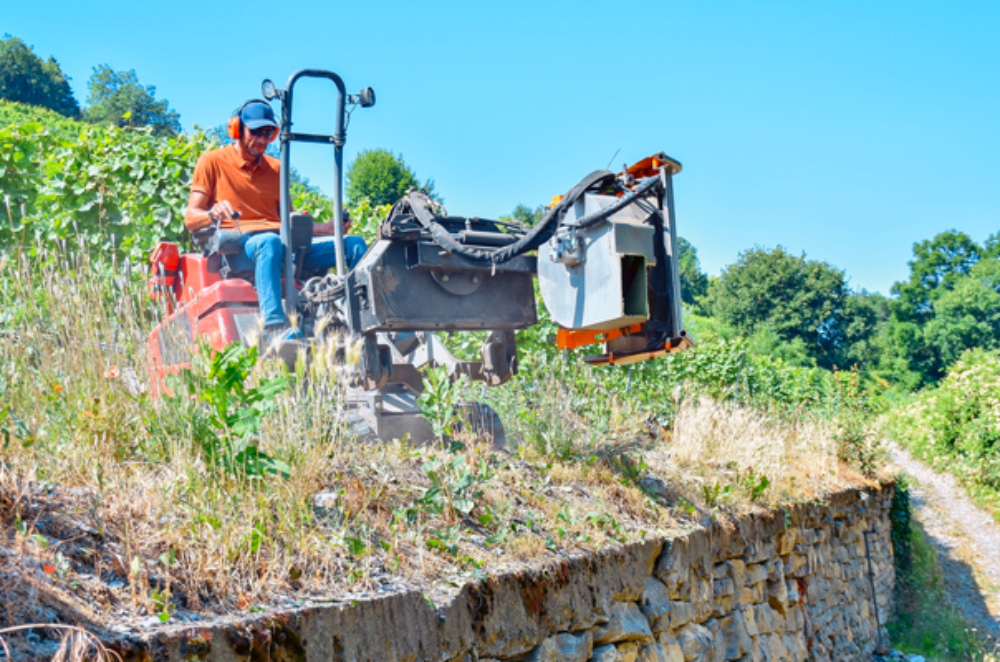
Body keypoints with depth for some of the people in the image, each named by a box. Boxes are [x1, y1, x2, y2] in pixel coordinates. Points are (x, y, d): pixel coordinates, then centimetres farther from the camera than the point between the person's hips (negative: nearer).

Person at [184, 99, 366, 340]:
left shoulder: (275, 168, 25)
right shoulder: (213, 162, 10)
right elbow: (190, 219, 3)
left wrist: (328, 228, 6)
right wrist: (213, 214, -21)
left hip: (284, 242, 6)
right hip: (238, 246, -5)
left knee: (355, 245, -12)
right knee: (270, 242, -42)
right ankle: (274, 325, -57)